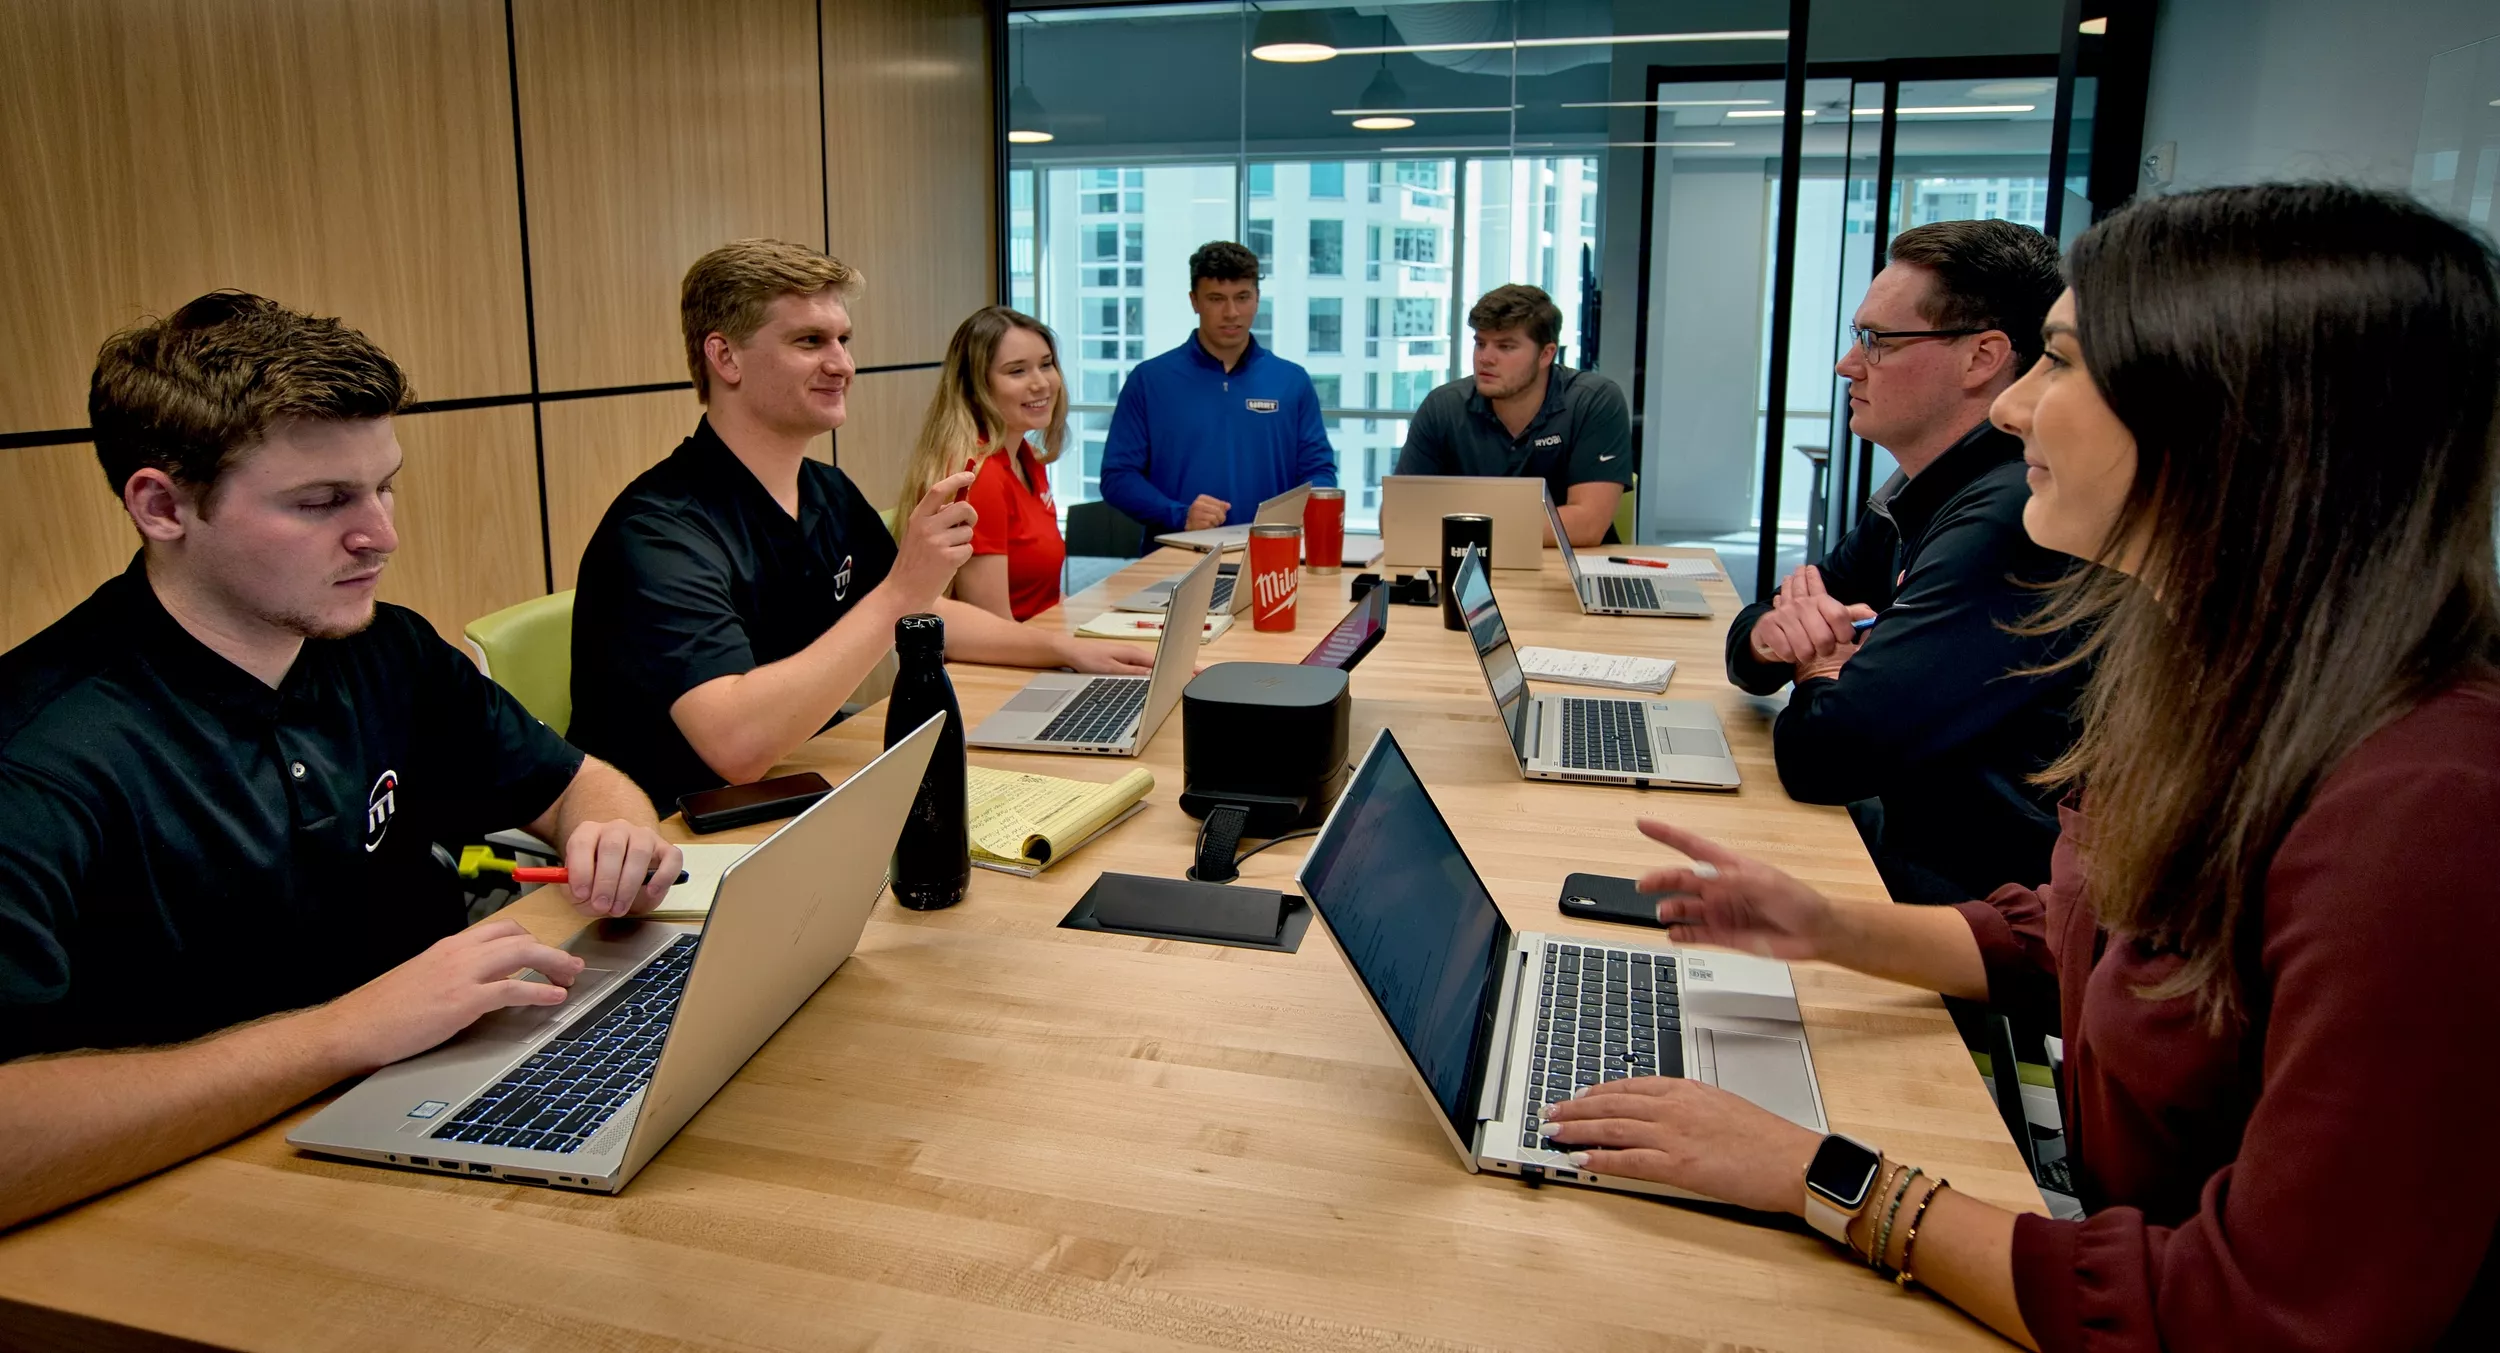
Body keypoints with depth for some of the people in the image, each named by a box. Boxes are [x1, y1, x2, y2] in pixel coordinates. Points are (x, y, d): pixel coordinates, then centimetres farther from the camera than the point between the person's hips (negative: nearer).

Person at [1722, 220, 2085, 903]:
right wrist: (1772, 634, -13)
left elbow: (1818, 755, -29)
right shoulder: (1924, 494, 8)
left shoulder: (2011, 521, -27)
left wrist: (1820, 666, -6)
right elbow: (1747, 660, 12)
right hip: (1906, 832, 8)